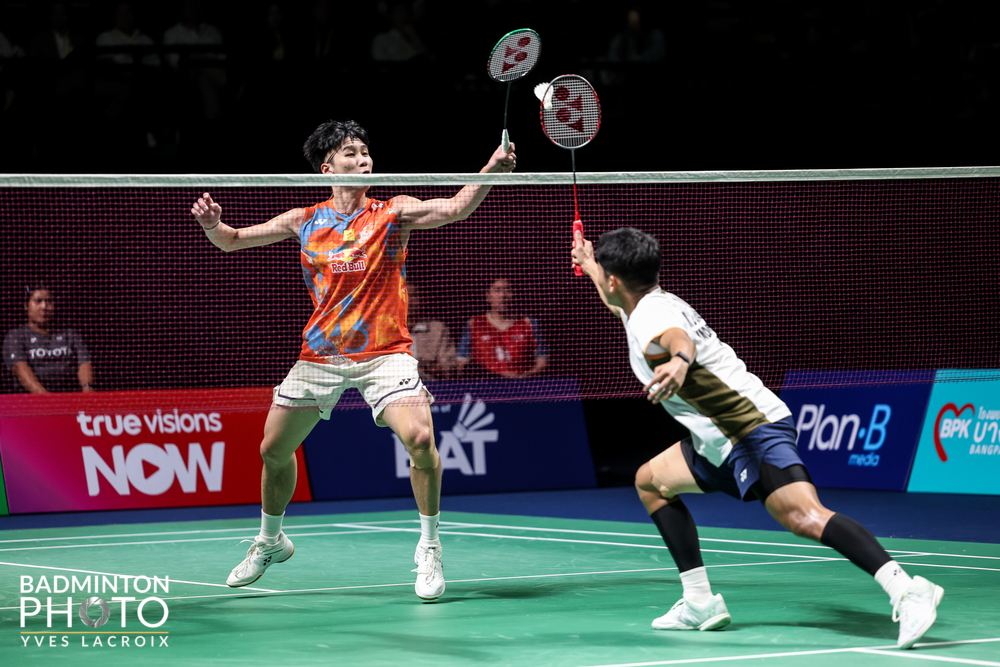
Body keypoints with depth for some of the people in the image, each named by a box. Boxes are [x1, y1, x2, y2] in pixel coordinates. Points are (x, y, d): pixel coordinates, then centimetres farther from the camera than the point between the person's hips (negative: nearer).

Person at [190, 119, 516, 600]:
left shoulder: (393, 213, -2)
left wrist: (490, 171, -35)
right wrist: (213, 225, -10)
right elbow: (233, 241, 13)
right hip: (320, 356, 3)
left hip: (384, 353, -3)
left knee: (420, 438, -25)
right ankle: (270, 542, 38)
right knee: (274, 450, 10)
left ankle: (429, 550, -7)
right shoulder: (304, 221, 5)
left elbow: (455, 208, -18)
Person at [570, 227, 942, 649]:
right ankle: (700, 602, 16)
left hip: (754, 432, -11)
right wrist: (590, 266, 58)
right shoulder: (655, 305, 19)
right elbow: (619, 304, 47)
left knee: (804, 517, -30)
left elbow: (678, 339, -39)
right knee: (651, 481, 23)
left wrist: (679, 361, -60)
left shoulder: (650, 317, -12)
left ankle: (906, 590, -44)